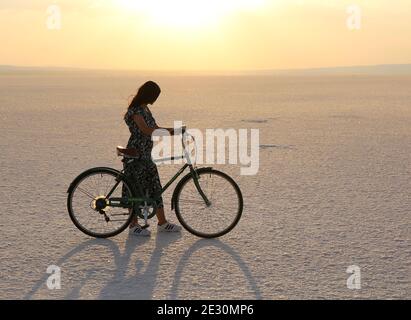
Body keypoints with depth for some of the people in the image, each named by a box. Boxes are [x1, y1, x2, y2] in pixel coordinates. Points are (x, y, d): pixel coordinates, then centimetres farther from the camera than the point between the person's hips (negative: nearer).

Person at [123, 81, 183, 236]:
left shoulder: (145, 109, 13)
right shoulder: (135, 110, -16)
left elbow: (154, 127, 17)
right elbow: (146, 130, -29)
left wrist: (172, 130, 5)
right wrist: (170, 130, -32)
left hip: (146, 155, 9)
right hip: (136, 155, -9)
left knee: (155, 187, 11)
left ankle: (162, 223, 18)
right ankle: (134, 225, 13)